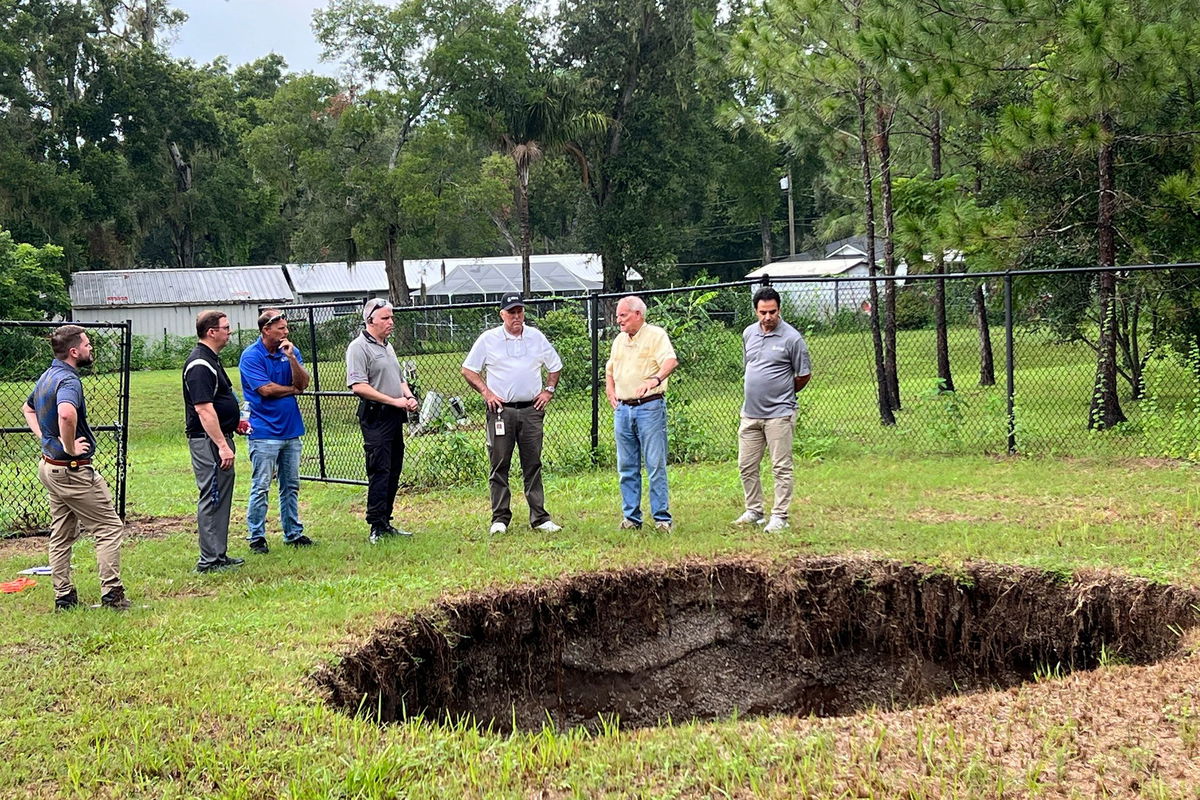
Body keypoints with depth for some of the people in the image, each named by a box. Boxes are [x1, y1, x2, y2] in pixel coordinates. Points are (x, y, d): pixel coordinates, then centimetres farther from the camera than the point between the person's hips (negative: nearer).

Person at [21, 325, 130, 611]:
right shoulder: (68, 380, -21)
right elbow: (66, 413, -43)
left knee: (61, 534, 15)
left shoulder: (47, 376, 10)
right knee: (109, 528, -2)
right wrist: (70, 447, -27)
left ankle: (63, 597, 19)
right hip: (73, 470, -10)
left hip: (50, 467, 10)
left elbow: (28, 408, 30)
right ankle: (111, 593, -3)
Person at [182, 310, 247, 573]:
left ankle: (219, 556, 21)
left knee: (221, 497, 14)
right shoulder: (199, 365, -19)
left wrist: (233, 421, 24)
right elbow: (203, 409, -24)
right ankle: (209, 560, -2)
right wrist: (222, 445, -26)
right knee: (212, 499, -6)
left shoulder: (210, 360, 14)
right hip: (208, 441, -11)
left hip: (218, 436, 11)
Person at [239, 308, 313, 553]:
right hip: (264, 431, -6)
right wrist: (293, 389, -2)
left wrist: (291, 357, -15)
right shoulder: (250, 356, -9)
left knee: (291, 486, 12)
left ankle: (293, 533, 20)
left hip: (291, 429, 6)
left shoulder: (291, 351, 8)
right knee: (261, 487, -3)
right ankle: (256, 537, 4)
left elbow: (303, 383, -3)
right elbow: (266, 389, -16)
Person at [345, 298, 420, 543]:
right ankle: (377, 527, -8)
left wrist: (409, 396, 7)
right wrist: (393, 400, -17)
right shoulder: (359, 347, -9)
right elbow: (358, 386, -19)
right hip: (375, 417, -9)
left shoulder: (387, 346, 20)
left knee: (393, 472, 10)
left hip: (395, 417, 9)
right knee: (379, 472, -10)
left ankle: (386, 523, 17)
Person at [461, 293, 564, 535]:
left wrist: (549, 391, 9)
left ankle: (539, 517, 7)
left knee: (533, 465, 4)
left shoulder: (537, 337, 10)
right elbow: (468, 370, 6)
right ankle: (500, 518, 4)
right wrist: (485, 392, -5)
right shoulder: (488, 339, 1)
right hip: (501, 409, -2)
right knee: (499, 465, -1)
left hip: (531, 409, 2)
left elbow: (555, 366, 22)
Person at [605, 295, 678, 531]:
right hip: (623, 410, 7)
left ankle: (662, 517, -1)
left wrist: (656, 379, -38)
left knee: (655, 465, -5)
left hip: (650, 407, -7)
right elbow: (610, 369, 30)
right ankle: (631, 517, 14)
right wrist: (611, 394, 14)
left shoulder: (656, 335, -4)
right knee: (627, 467, 8)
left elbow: (671, 361, -20)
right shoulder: (619, 340, 17)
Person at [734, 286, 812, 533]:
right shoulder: (748, 334, 8)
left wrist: (783, 394, 9)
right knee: (746, 466, 11)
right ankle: (754, 511, 23)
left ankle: (779, 516, 6)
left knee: (781, 468, 0)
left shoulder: (791, 338, -10)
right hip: (750, 413, 6)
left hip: (779, 414, -6)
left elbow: (803, 376, -2)